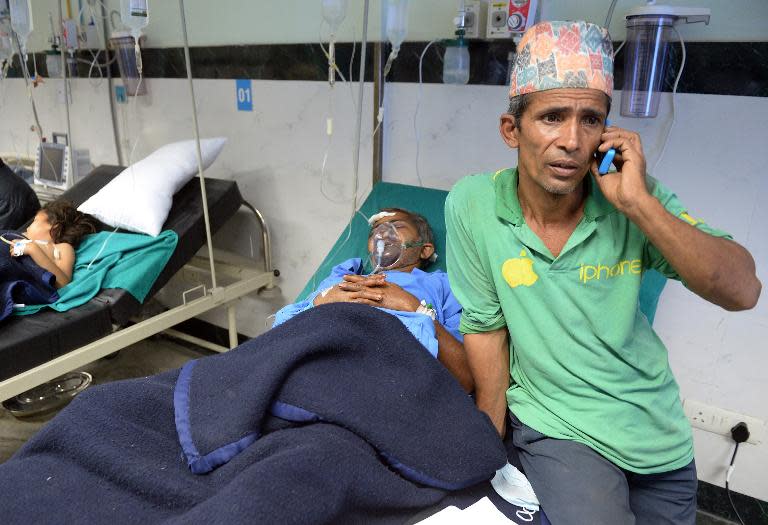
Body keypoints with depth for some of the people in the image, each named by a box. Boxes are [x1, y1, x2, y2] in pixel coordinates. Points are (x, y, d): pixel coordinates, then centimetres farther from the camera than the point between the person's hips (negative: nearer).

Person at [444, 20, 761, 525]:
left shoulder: (636, 197, -12)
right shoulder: (472, 205, -16)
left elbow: (743, 291, -17)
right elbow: (486, 327, -8)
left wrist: (637, 202, -27)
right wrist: (491, 445, -1)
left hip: (661, 434, 3)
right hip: (556, 426, -2)